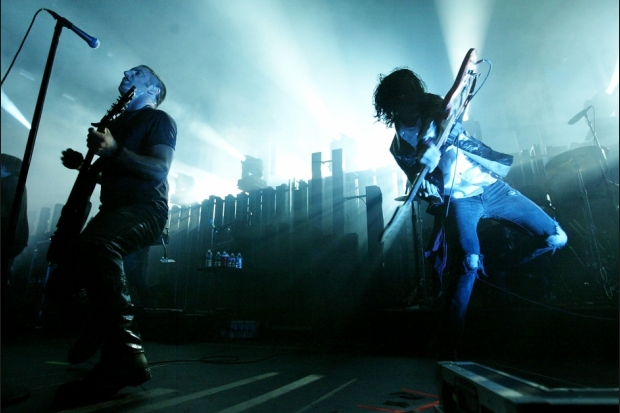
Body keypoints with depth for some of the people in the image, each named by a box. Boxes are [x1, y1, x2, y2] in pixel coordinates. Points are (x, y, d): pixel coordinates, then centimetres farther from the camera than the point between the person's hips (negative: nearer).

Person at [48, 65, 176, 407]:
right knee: (58, 284, 2)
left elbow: (159, 171, -13)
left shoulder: (159, 120, 3)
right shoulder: (115, 123, 26)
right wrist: (82, 164, 12)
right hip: (112, 211, 8)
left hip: (145, 209, -8)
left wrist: (113, 150, -24)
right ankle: (100, 325, 29)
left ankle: (124, 351, -40)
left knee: (96, 240, -40)